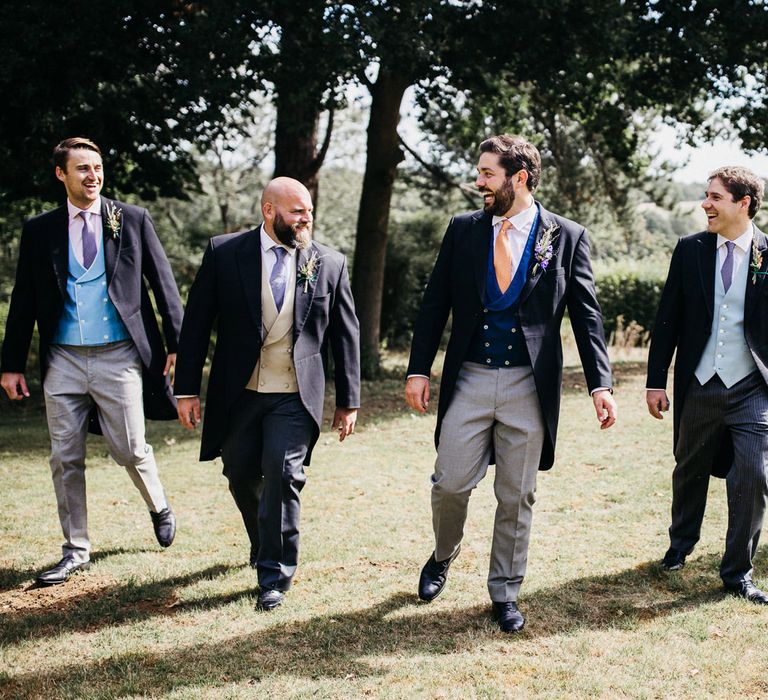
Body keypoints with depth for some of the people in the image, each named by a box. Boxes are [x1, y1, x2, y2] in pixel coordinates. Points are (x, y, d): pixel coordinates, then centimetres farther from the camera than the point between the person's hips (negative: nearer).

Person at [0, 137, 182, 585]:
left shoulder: (133, 220, 3)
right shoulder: (40, 230, 7)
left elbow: (164, 283, 5)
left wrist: (176, 343, -1)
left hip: (119, 357, -2)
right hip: (63, 360, 2)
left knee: (130, 449, 1)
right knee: (66, 459, 5)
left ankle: (159, 507, 32)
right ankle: (76, 551, 18)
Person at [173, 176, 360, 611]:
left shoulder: (330, 264, 1)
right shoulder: (224, 253, -2)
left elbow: (346, 335, 7)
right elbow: (196, 325, 0)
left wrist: (349, 401, 5)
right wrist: (187, 389, -3)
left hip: (295, 397, -1)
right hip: (237, 395, 1)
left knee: (282, 474, -13)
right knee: (242, 478, 12)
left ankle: (275, 574, 2)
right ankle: (264, 545, 40)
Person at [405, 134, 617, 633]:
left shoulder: (567, 236, 0)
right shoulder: (463, 230, 5)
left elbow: (586, 315, 0)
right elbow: (435, 304, 7)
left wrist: (601, 384, -7)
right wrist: (419, 369, 0)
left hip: (530, 384, -1)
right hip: (470, 377, 1)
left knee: (518, 496, 7)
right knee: (451, 483, 1)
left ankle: (505, 592, 22)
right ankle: (444, 555, 31)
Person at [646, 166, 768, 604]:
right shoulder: (690, 250, 1)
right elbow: (668, 319, 4)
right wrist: (656, 381, 1)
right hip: (698, 386, 2)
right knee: (690, 471, 18)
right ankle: (681, 543, 43)